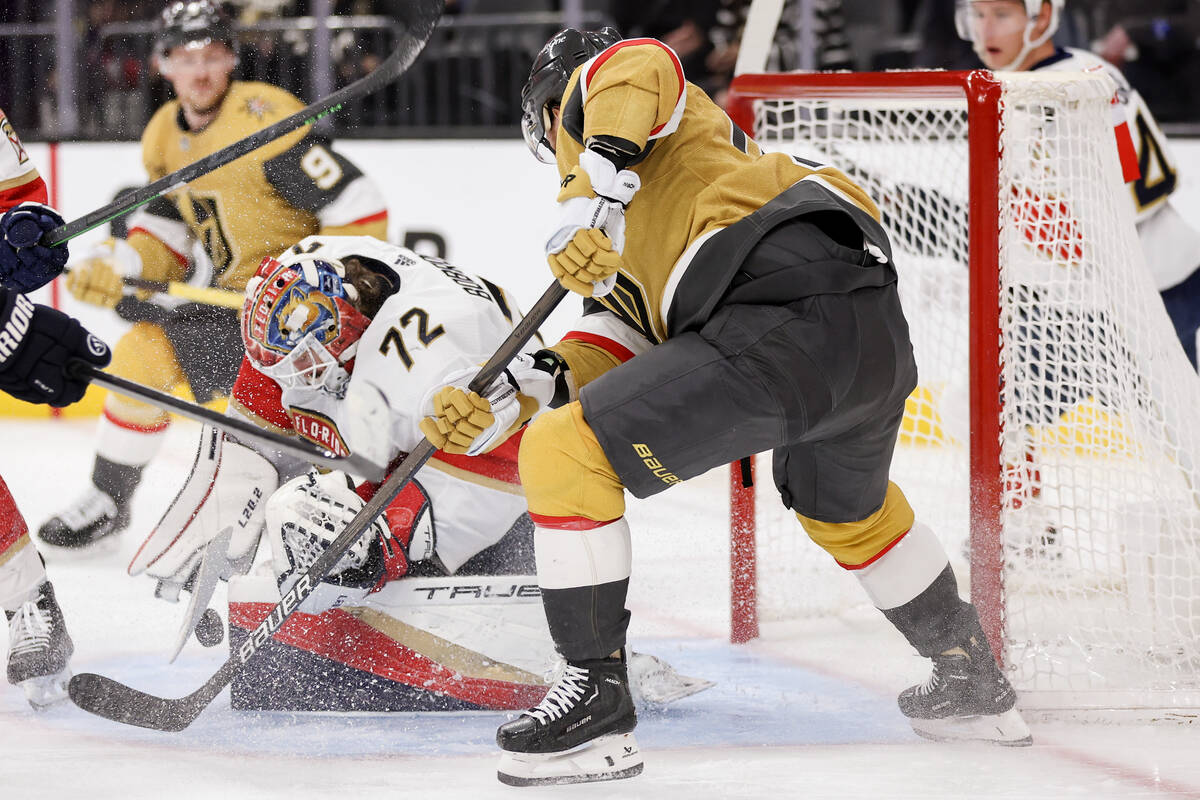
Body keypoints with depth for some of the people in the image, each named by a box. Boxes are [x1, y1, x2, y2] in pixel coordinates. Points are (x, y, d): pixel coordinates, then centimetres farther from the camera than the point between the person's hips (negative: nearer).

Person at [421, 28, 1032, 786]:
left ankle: (598, 708, -5)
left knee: (566, 456, -6)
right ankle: (975, 685, 50)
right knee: (849, 511, 38)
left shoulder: (588, 91, 18)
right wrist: (501, 400, 19)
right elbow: (613, 354, 28)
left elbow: (638, 67, -7)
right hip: (880, 330, 10)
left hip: (783, 317, -10)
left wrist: (593, 189, -20)